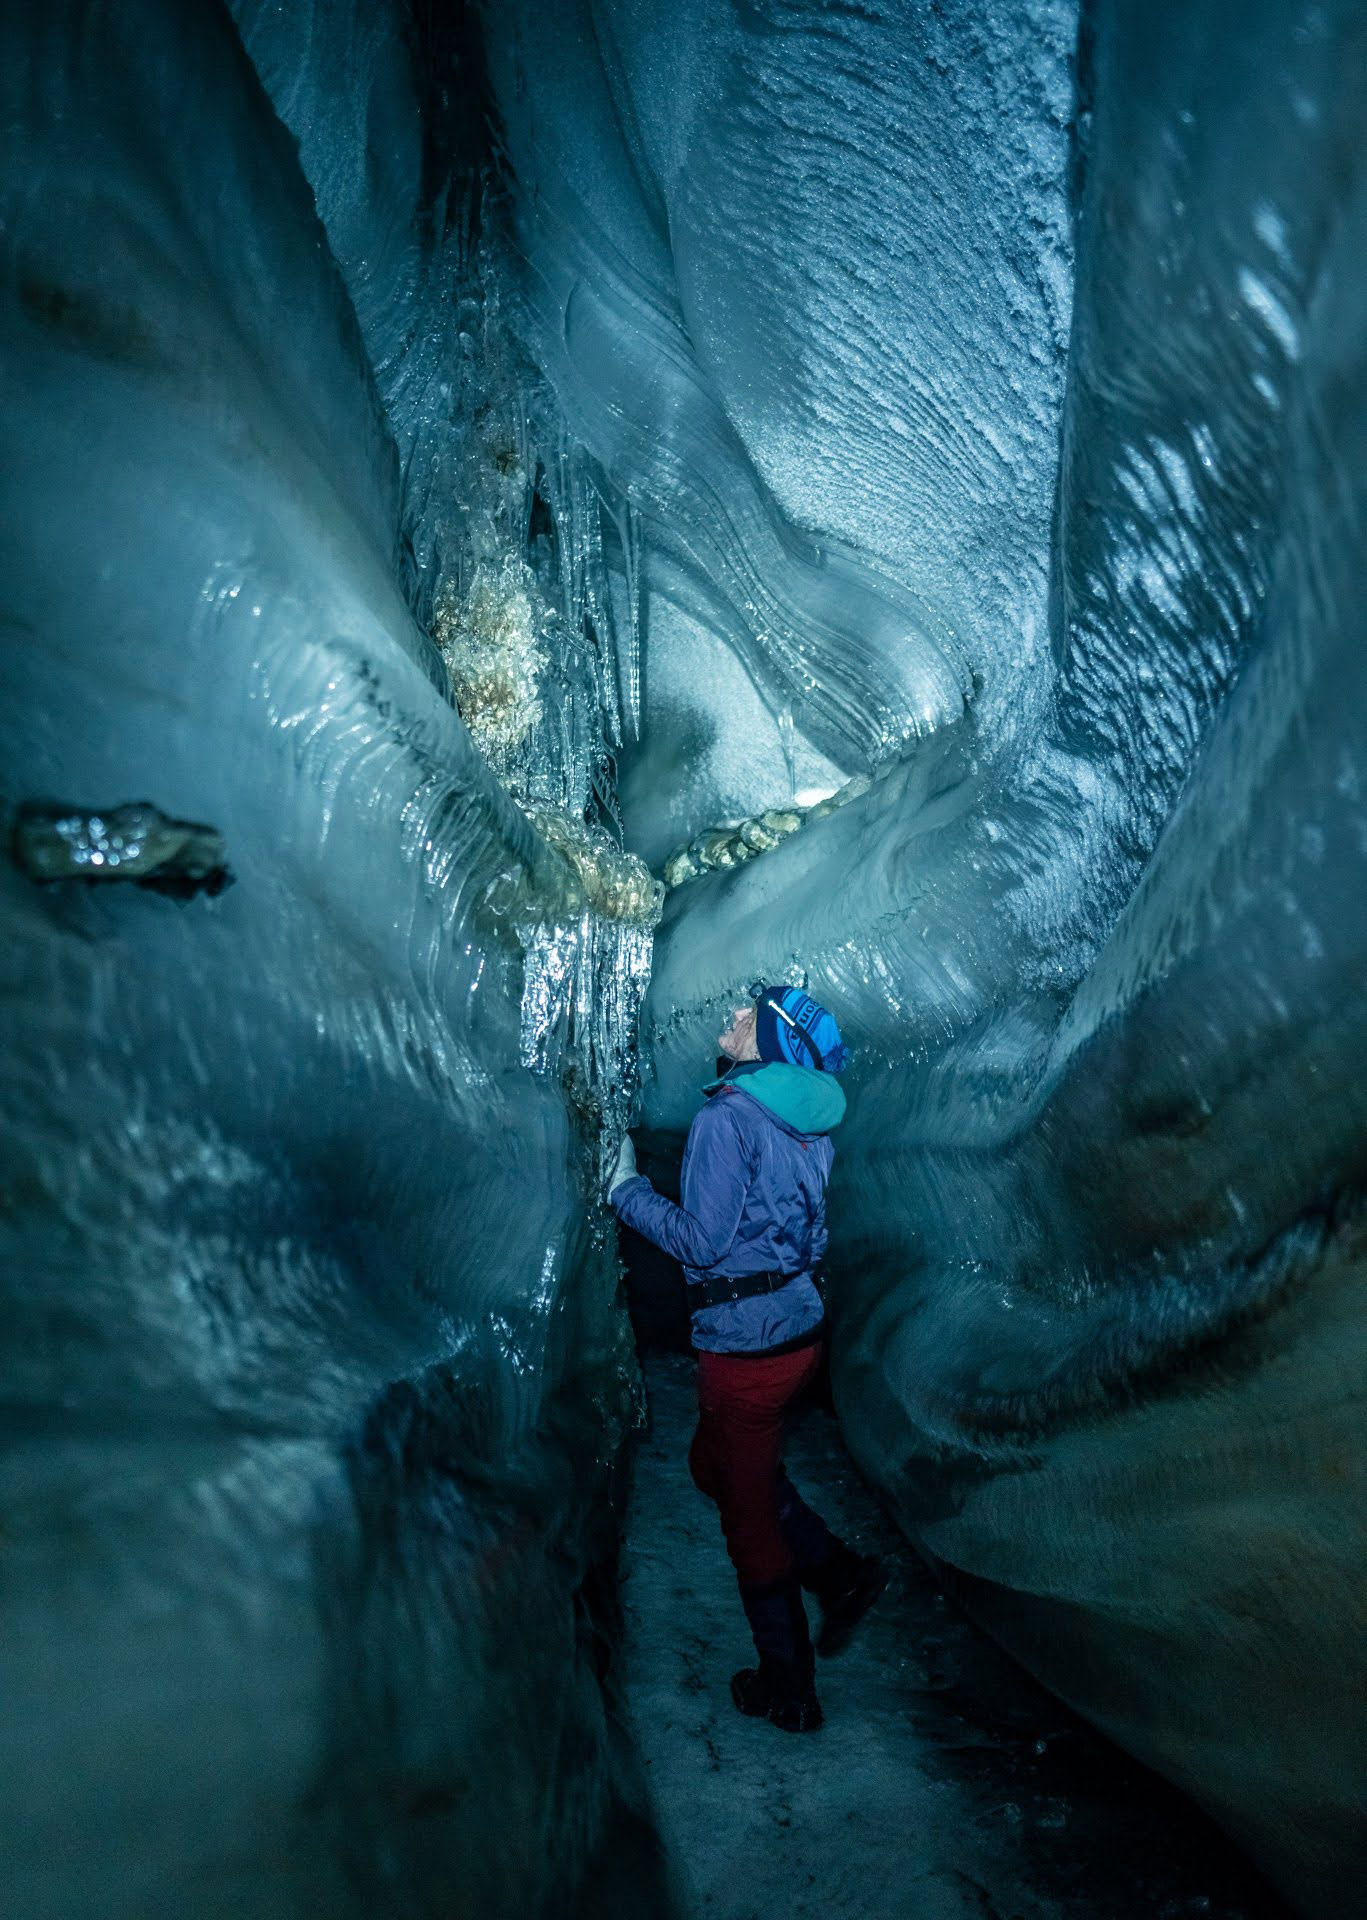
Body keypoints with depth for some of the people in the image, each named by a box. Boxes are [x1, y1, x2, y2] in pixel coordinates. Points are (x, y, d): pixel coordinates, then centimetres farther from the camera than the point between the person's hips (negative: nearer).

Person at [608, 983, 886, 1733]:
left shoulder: (728, 1116, -19)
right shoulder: (801, 1122, 6)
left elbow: (704, 1241, -19)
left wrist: (628, 1190, -9)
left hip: (747, 1345, -8)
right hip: (798, 1326, 8)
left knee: (748, 1509, 9)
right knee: (716, 1462, 27)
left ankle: (788, 1690, 25)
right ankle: (840, 1572, 24)